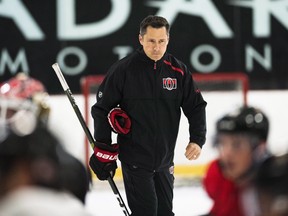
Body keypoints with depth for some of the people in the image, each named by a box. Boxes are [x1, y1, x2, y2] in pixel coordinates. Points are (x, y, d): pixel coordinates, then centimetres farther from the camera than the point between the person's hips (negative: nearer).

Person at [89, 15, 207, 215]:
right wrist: (103, 150, -8)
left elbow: (196, 106, 7)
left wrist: (197, 140, -6)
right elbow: (102, 108, -5)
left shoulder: (178, 71, 0)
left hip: (164, 159, 5)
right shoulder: (123, 69, -10)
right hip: (135, 159, -4)